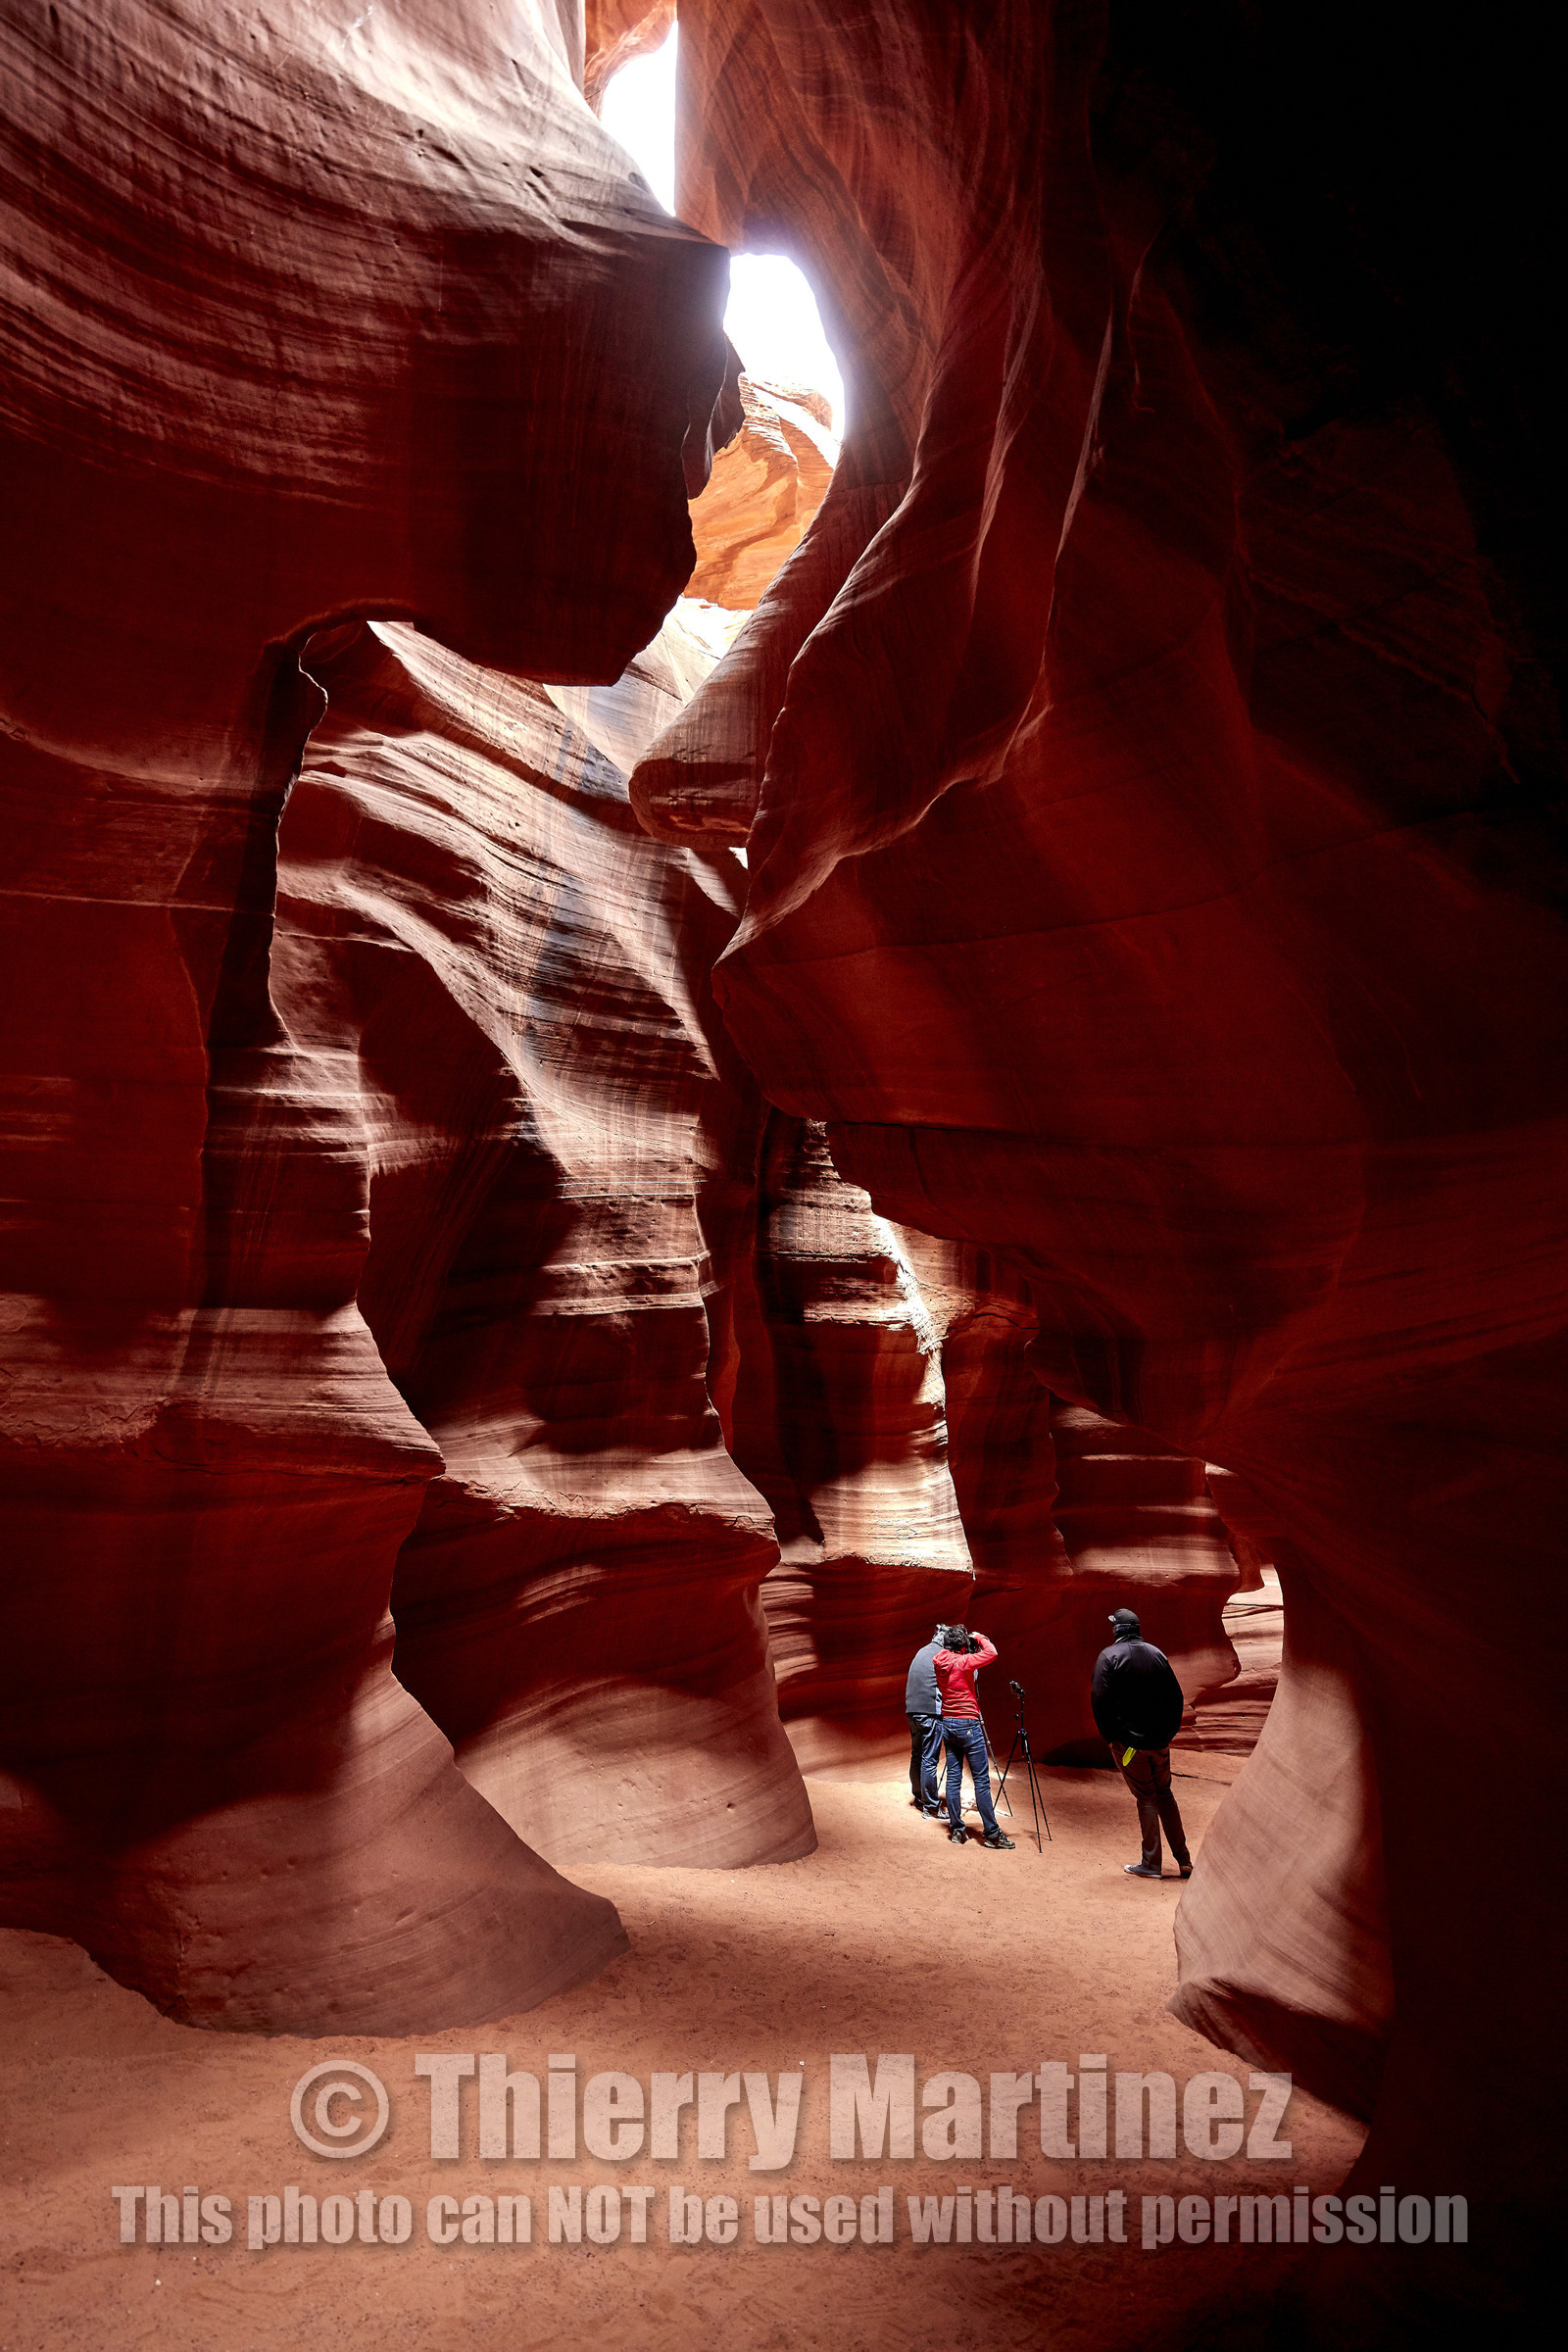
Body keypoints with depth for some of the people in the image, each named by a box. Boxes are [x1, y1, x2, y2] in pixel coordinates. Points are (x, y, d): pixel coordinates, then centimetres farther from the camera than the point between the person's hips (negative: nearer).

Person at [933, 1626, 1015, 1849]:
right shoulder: (963, 1662, -17)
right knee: (981, 1780, -2)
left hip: (947, 1723, 7)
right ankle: (992, 1834, 0)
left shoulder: (940, 1663, 3)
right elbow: (991, 1653, -23)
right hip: (967, 1724, -7)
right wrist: (979, 1638, -4)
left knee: (953, 1778, 10)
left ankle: (956, 1830, 12)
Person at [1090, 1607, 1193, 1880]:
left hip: (1129, 1742, -4)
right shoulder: (1157, 1654, 5)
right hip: (1160, 1742, 4)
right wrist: (1168, 1732, 13)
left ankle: (1151, 1863, 7)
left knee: (1146, 1798, 4)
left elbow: (1100, 1699, -14)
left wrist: (1109, 1735, -4)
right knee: (1165, 1794, 16)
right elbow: (1176, 1697, 7)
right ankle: (1184, 1860, 17)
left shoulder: (1109, 1656, -9)